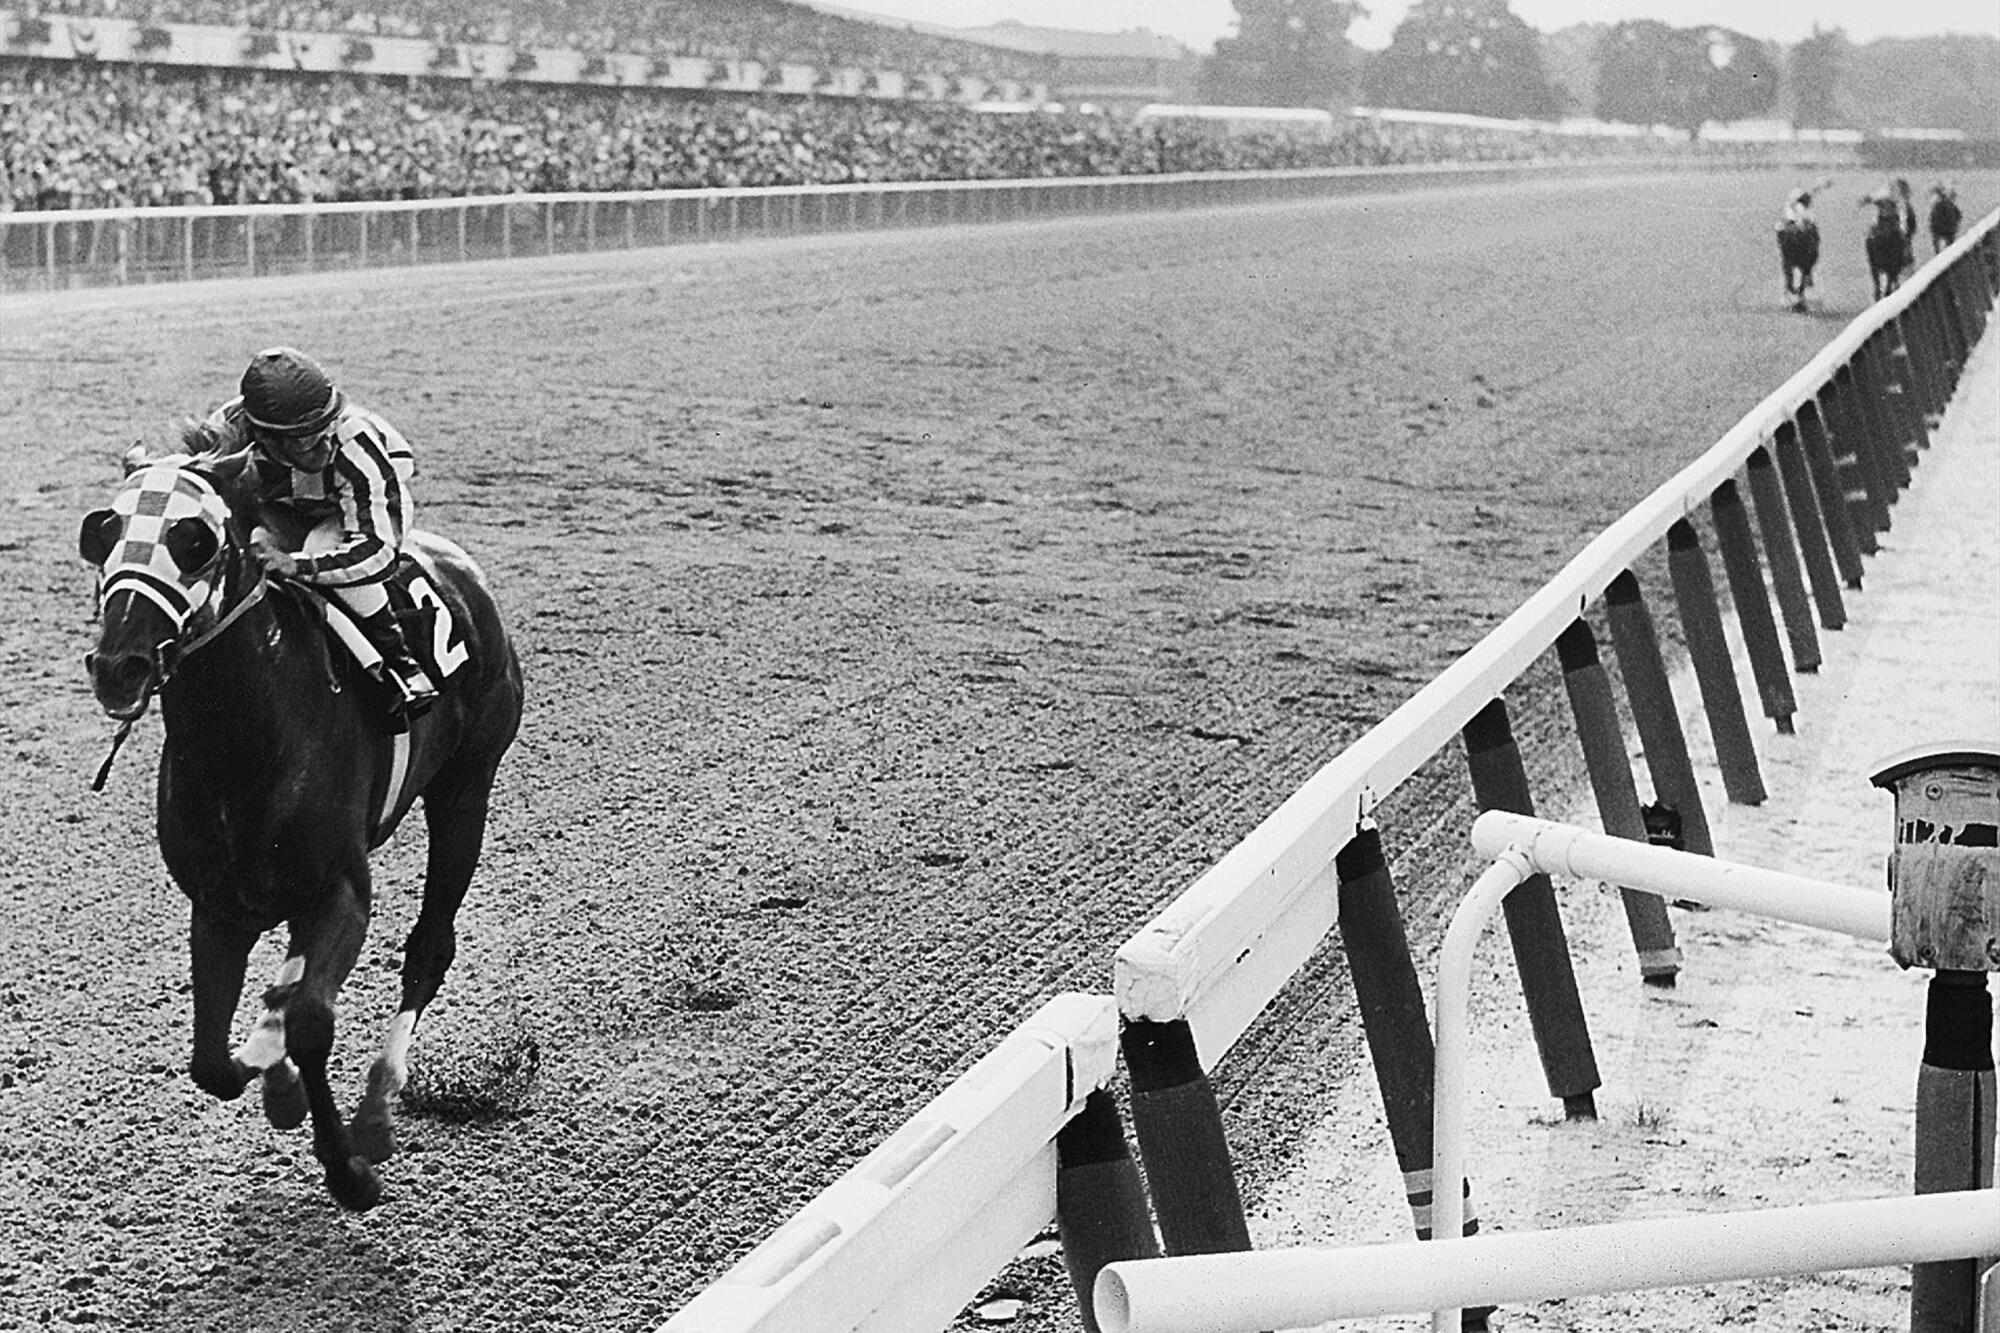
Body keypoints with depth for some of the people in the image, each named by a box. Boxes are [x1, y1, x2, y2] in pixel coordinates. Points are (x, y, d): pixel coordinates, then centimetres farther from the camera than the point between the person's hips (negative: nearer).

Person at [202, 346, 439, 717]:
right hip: (283, 509, 5)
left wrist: (297, 565, -53)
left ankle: (399, 662, -23)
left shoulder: (355, 446, -40)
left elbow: (377, 548, -42)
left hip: (379, 502, -5)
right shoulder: (229, 430, -31)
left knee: (324, 551, -36)